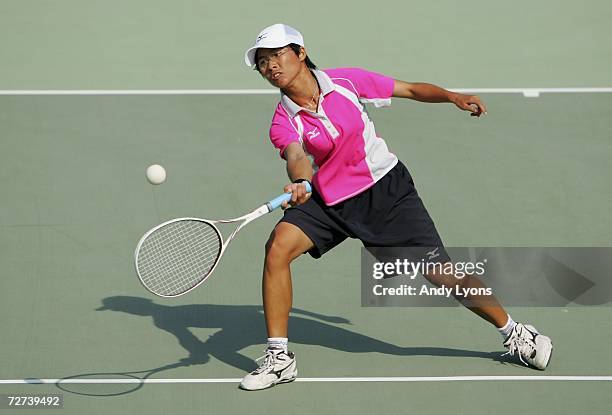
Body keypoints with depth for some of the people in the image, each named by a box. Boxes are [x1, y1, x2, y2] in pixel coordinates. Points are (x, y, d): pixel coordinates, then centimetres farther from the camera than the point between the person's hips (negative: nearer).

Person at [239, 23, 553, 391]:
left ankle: (514, 333, 16)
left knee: (440, 272, -6)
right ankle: (280, 358, -12)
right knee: (278, 247, -22)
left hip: (385, 190, -1)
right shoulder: (284, 123, -12)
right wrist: (300, 184, -54)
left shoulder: (346, 81, -12)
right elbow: (297, 157, -32)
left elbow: (411, 90, 0)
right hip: (329, 199, 1)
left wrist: (451, 96, -16)